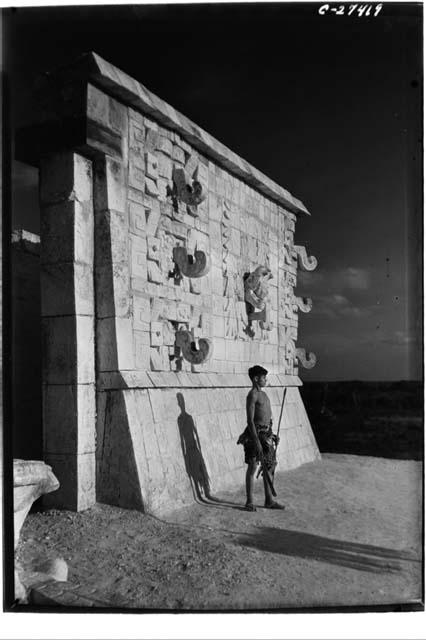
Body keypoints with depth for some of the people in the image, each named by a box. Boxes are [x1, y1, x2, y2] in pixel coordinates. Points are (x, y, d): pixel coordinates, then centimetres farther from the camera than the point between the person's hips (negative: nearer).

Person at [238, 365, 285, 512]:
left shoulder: (263, 394, 15)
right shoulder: (252, 395, -13)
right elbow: (250, 420, -18)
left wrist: (270, 435, 18)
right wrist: (256, 440, -22)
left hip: (266, 434, 9)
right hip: (256, 433, -9)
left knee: (270, 466, 12)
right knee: (252, 468, 0)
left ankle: (269, 501, 21)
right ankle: (249, 502, 8)